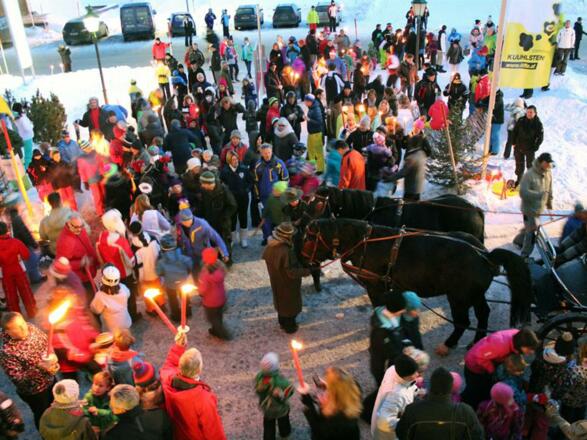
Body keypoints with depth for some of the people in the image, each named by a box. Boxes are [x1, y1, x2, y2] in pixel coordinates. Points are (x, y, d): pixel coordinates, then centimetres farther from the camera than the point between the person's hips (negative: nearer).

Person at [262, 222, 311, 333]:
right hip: (287, 284, -7)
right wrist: (306, 271, -19)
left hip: (276, 281, 7)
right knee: (290, 304, 17)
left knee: (280, 300, 27)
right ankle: (289, 326, 35)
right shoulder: (286, 252, -37)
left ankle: (282, 322, 48)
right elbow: (291, 272, -31)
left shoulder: (270, 246, -13)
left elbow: (265, 258, 4)